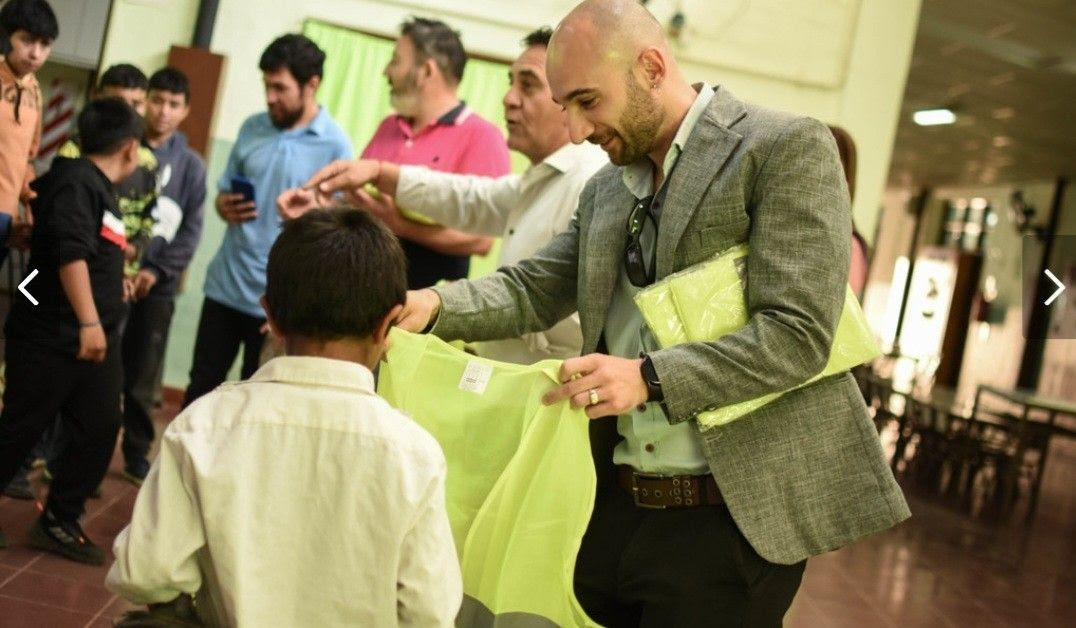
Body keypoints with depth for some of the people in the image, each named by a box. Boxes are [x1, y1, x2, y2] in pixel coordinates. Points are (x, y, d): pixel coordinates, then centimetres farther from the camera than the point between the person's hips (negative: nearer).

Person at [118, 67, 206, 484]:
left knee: (142, 375, 8)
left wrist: (156, 270, -10)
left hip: (157, 285, 1)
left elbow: (191, 230, 2)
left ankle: (137, 452, 20)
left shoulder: (191, 165, 6)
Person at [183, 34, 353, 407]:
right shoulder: (252, 128, 5)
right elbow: (224, 190, 15)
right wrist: (225, 206, -7)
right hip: (225, 286, 5)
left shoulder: (335, 146, -11)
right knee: (201, 385, 15)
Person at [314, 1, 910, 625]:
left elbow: (799, 335, -17)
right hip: (613, 503, 6)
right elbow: (534, 289, 9)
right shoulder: (606, 189, 13)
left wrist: (649, 378, -25)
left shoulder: (787, 147, -10)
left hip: (729, 518, -6)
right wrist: (434, 305, -9)